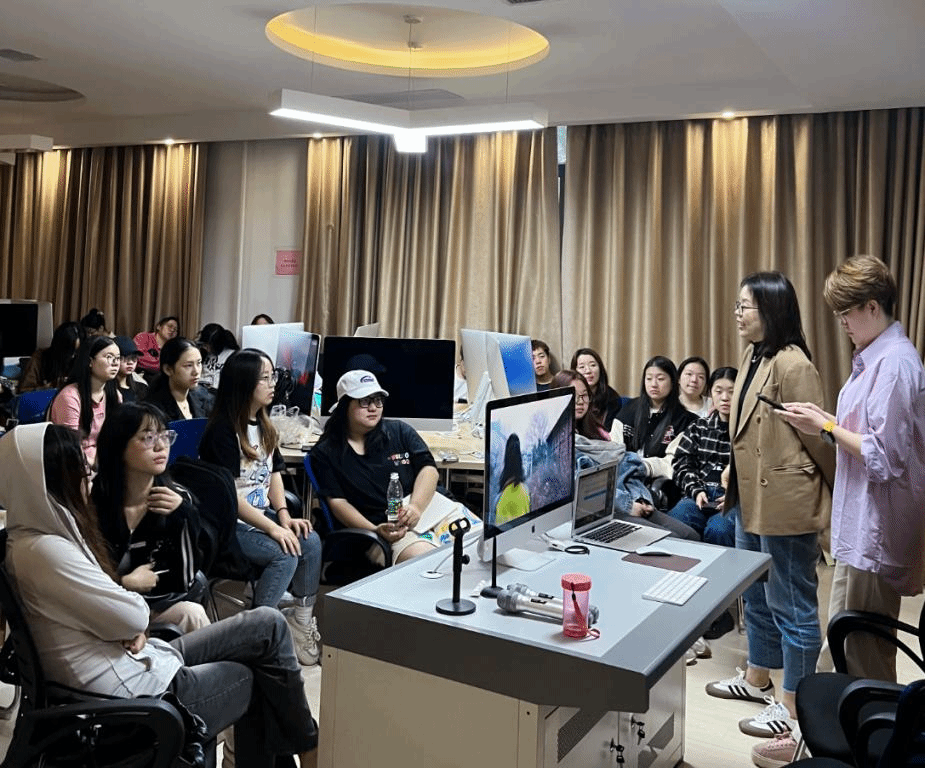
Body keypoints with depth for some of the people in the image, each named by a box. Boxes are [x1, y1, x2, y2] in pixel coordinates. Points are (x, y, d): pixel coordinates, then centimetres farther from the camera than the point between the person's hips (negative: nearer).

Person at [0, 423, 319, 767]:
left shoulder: (43, 535, 7)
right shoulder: (44, 551, -25)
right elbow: (131, 616, -22)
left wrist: (135, 628, -7)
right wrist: (137, 585, 0)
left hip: (133, 658, 9)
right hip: (133, 689, -9)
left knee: (266, 624, 7)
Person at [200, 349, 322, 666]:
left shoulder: (263, 426, 10)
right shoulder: (223, 431, -15)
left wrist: (284, 516, -4)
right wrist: (272, 528, -21)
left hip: (260, 514, 8)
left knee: (311, 543, -13)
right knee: (284, 555, -25)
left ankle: (302, 621, 1)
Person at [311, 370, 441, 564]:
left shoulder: (400, 431, 17)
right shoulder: (325, 453, 8)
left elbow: (428, 469, 8)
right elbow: (337, 502, 1)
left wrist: (416, 507, -12)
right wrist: (375, 531, -15)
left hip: (428, 511, 4)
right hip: (388, 528, -4)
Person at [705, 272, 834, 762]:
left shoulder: (791, 364, -20)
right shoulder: (752, 357, 9)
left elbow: (816, 435, -15)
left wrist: (837, 495, -7)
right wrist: (733, 479, 17)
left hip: (785, 503, -10)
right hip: (751, 499, 10)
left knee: (791, 604, 3)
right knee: (757, 595, 22)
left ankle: (794, 707, 17)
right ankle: (757, 680, 39)